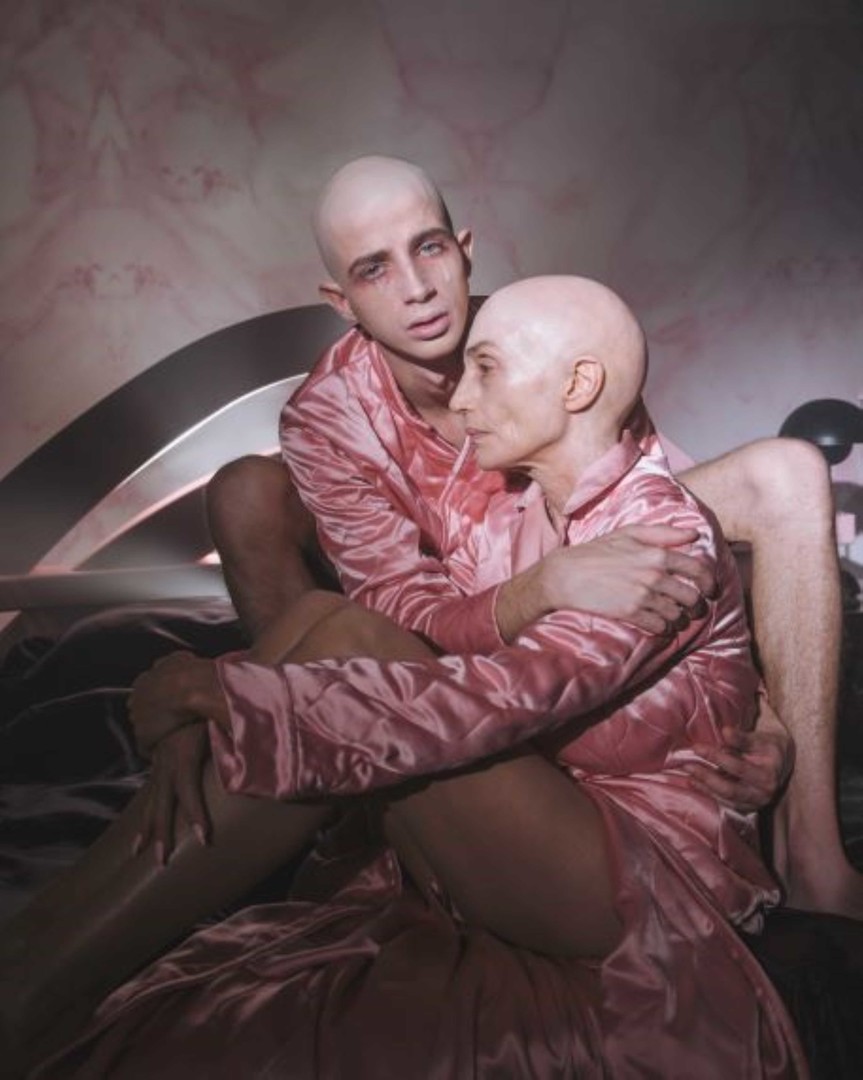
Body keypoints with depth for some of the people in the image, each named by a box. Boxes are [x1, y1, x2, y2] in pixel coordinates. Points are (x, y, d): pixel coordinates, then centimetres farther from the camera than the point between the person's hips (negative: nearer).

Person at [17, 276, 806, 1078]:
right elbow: (421, 651, -1)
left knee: (351, 641, -23)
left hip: (644, 883, -7)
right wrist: (213, 716, -16)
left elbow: (502, 700, -29)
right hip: (520, 840, 7)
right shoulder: (504, 522, 10)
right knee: (323, 620, -12)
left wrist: (229, 696, -29)